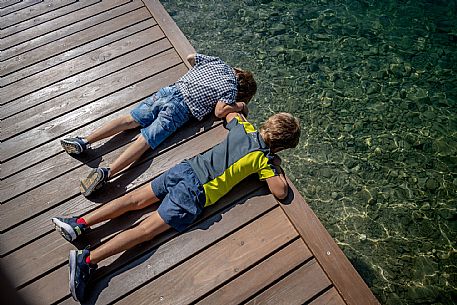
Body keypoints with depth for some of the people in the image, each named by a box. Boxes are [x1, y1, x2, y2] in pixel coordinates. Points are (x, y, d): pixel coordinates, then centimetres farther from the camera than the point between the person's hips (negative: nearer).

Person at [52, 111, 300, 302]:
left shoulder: (242, 128, 14)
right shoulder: (264, 159, 0)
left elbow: (230, 114, 35)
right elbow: (281, 192, 1)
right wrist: (277, 168, 17)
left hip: (186, 169, 5)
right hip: (196, 192, -5)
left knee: (135, 199, 8)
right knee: (145, 230, -5)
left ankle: (80, 223, 5)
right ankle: (87, 259, -8)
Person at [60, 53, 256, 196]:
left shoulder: (216, 61, 22)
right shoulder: (231, 87, 7)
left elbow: (190, 57, 31)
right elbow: (219, 111, -8)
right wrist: (239, 106, 9)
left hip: (170, 90, 5)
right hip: (183, 108, -5)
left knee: (130, 120, 4)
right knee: (144, 141, -12)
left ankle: (84, 141, -4)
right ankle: (106, 172, -24)